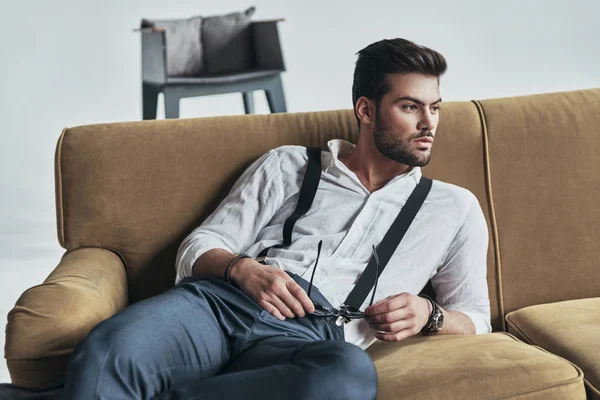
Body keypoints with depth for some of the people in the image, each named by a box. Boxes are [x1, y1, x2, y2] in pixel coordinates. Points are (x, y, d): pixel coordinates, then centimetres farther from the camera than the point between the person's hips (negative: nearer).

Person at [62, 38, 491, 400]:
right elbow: (198, 248, 17)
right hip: (220, 298, 0)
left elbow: (476, 317, 23)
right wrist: (242, 268, -7)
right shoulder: (288, 165, 22)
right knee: (107, 352, -36)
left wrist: (428, 313, 0)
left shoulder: (455, 208, 24)